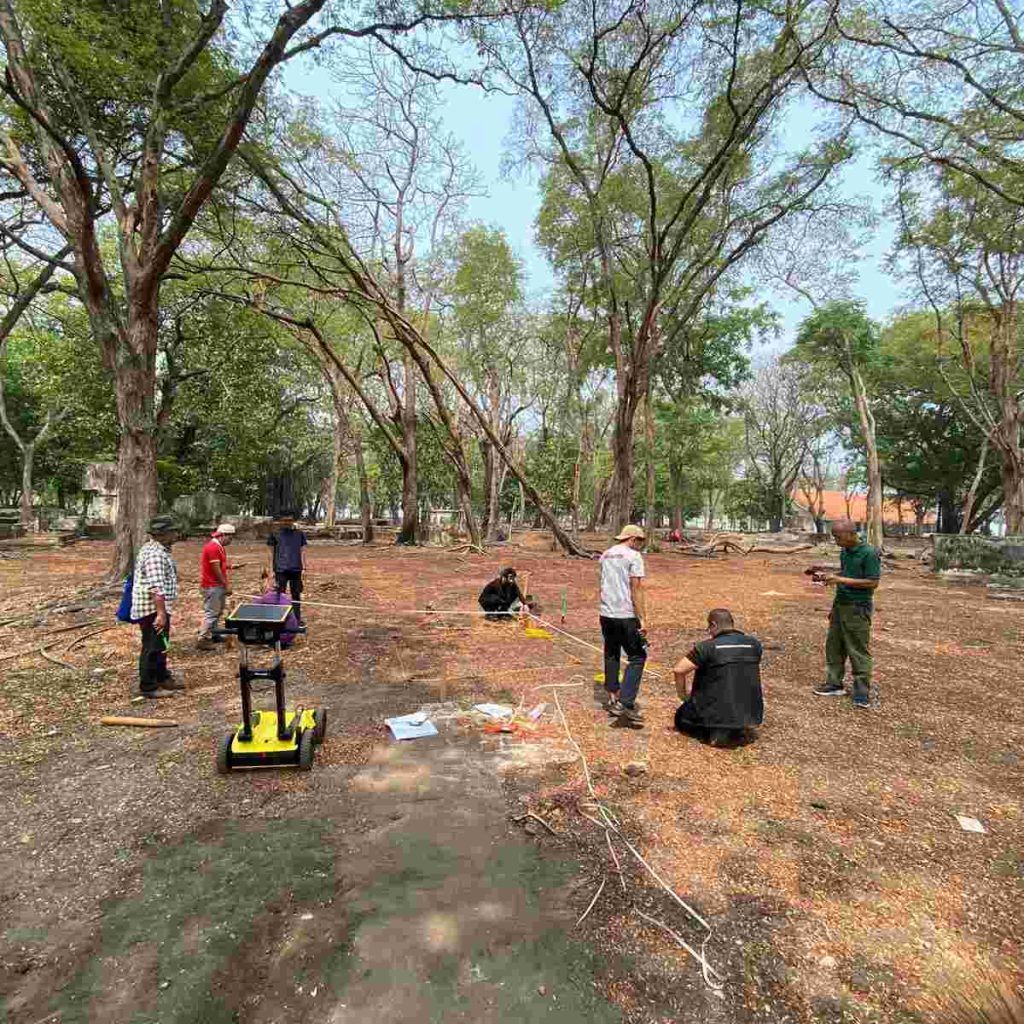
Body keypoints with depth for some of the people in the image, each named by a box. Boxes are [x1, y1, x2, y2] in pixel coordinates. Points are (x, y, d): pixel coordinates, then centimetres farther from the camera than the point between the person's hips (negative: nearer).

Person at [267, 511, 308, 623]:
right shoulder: (275, 535, 3)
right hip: (280, 570, -1)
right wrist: (272, 570, 0)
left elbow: (302, 551, 7)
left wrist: (303, 568, 0)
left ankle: (297, 618, 18)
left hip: (296, 569, 1)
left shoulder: (299, 534, 6)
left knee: (296, 595, 9)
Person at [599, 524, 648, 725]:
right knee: (637, 657, 2)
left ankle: (613, 699, 22)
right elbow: (636, 589, -13)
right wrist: (641, 618, -12)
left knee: (611, 655, 17)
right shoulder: (633, 556, -9)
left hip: (606, 614, 7)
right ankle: (626, 703, -6)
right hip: (626, 616, -7)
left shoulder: (605, 555, 12)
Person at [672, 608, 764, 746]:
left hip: (719, 713, -5)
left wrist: (683, 694, 4)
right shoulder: (754, 644, -1)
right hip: (752, 714, 6)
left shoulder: (708, 647, -15)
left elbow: (679, 670, -13)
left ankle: (716, 730, -3)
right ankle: (738, 728, 12)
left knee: (681, 719, 20)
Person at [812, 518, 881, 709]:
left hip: (858, 607, -8)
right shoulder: (844, 552, 9)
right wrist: (832, 579, 6)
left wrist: (842, 580, -21)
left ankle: (862, 693, 9)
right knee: (834, 646, 12)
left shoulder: (869, 553, -15)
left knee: (859, 651, 0)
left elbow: (873, 583, -18)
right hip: (840, 604, 8)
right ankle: (834, 684, 24)